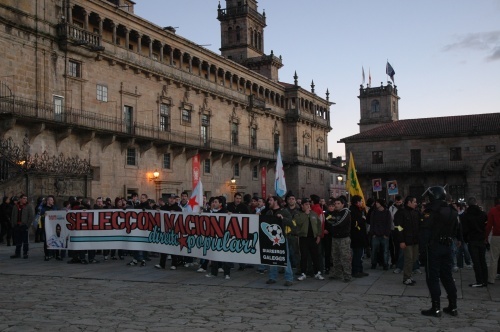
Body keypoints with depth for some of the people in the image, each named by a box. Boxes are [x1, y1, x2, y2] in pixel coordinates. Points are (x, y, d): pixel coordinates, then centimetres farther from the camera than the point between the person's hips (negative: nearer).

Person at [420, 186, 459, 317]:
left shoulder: (431, 212, -13)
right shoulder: (452, 212, 10)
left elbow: (425, 233, -16)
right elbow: (455, 231, 14)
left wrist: (423, 251, -14)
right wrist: (449, 241, 16)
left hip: (433, 247, -7)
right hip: (447, 247, 7)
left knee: (433, 278, -1)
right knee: (447, 276, 13)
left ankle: (436, 308, -1)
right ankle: (453, 307, 16)